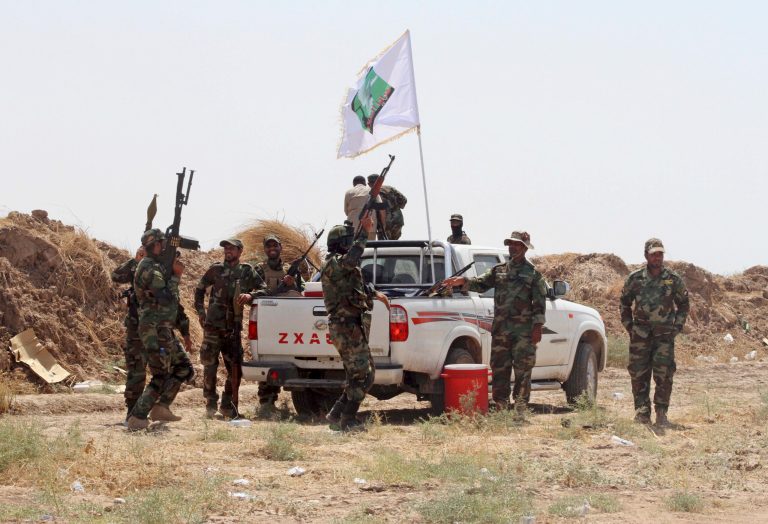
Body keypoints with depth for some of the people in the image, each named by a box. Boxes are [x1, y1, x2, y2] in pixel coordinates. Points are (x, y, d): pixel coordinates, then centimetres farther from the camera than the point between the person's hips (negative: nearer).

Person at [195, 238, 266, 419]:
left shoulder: (247, 271, 6)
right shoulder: (216, 269, 5)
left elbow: (264, 290, 4)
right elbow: (199, 289, 16)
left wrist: (250, 295, -15)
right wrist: (200, 312, 9)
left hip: (233, 328, 1)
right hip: (213, 326, -1)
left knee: (235, 367, 1)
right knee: (210, 365, -3)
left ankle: (228, 405, 12)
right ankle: (211, 403, 8)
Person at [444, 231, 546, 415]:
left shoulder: (533, 274, 1)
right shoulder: (498, 270, 15)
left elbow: (539, 302, -3)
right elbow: (481, 283, 6)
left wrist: (537, 327, -10)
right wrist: (464, 282, -13)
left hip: (524, 331, -4)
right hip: (500, 329, 4)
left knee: (523, 371, -3)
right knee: (499, 369, 5)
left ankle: (520, 410, 1)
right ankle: (500, 406, 12)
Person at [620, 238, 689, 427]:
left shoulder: (674, 279, 1)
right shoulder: (635, 278, 1)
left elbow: (684, 304, 12)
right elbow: (624, 302, 13)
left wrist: (677, 327, 4)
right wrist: (629, 326, 6)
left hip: (665, 335, -1)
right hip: (640, 334, 1)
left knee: (664, 374, -6)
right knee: (639, 375, 1)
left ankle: (661, 414, 3)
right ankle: (642, 413, 10)